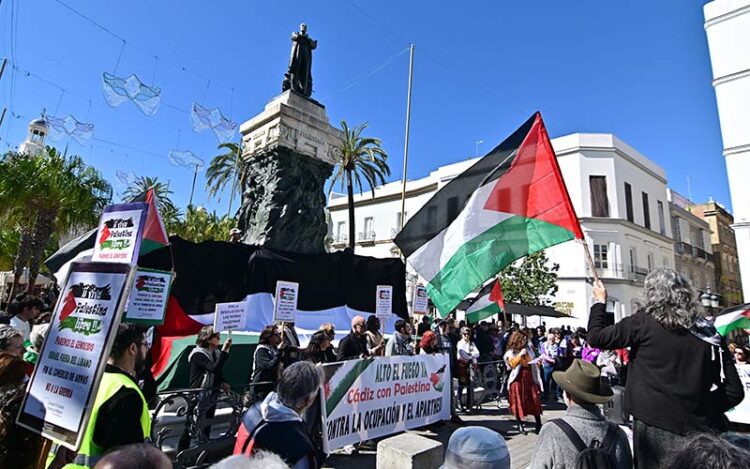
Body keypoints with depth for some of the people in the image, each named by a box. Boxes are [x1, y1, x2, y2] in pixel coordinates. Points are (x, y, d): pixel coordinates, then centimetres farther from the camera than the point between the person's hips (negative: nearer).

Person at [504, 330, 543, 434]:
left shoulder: (528, 349, 10)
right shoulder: (511, 352, -4)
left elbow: (533, 362, 23)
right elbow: (512, 364, -22)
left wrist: (538, 362, 6)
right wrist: (520, 354, -26)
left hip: (530, 379, 4)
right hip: (518, 380, -4)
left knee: (534, 401, -1)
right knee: (519, 402, 1)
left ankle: (539, 425, 8)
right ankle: (520, 426, 14)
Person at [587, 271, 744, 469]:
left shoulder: (643, 322, -12)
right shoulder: (707, 331, 3)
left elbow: (596, 338, -3)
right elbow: (734, 391, 5)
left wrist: (599, 302, 10)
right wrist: (705, 410, 18)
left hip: (656, 425, -4)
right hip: (700, 427, 4)